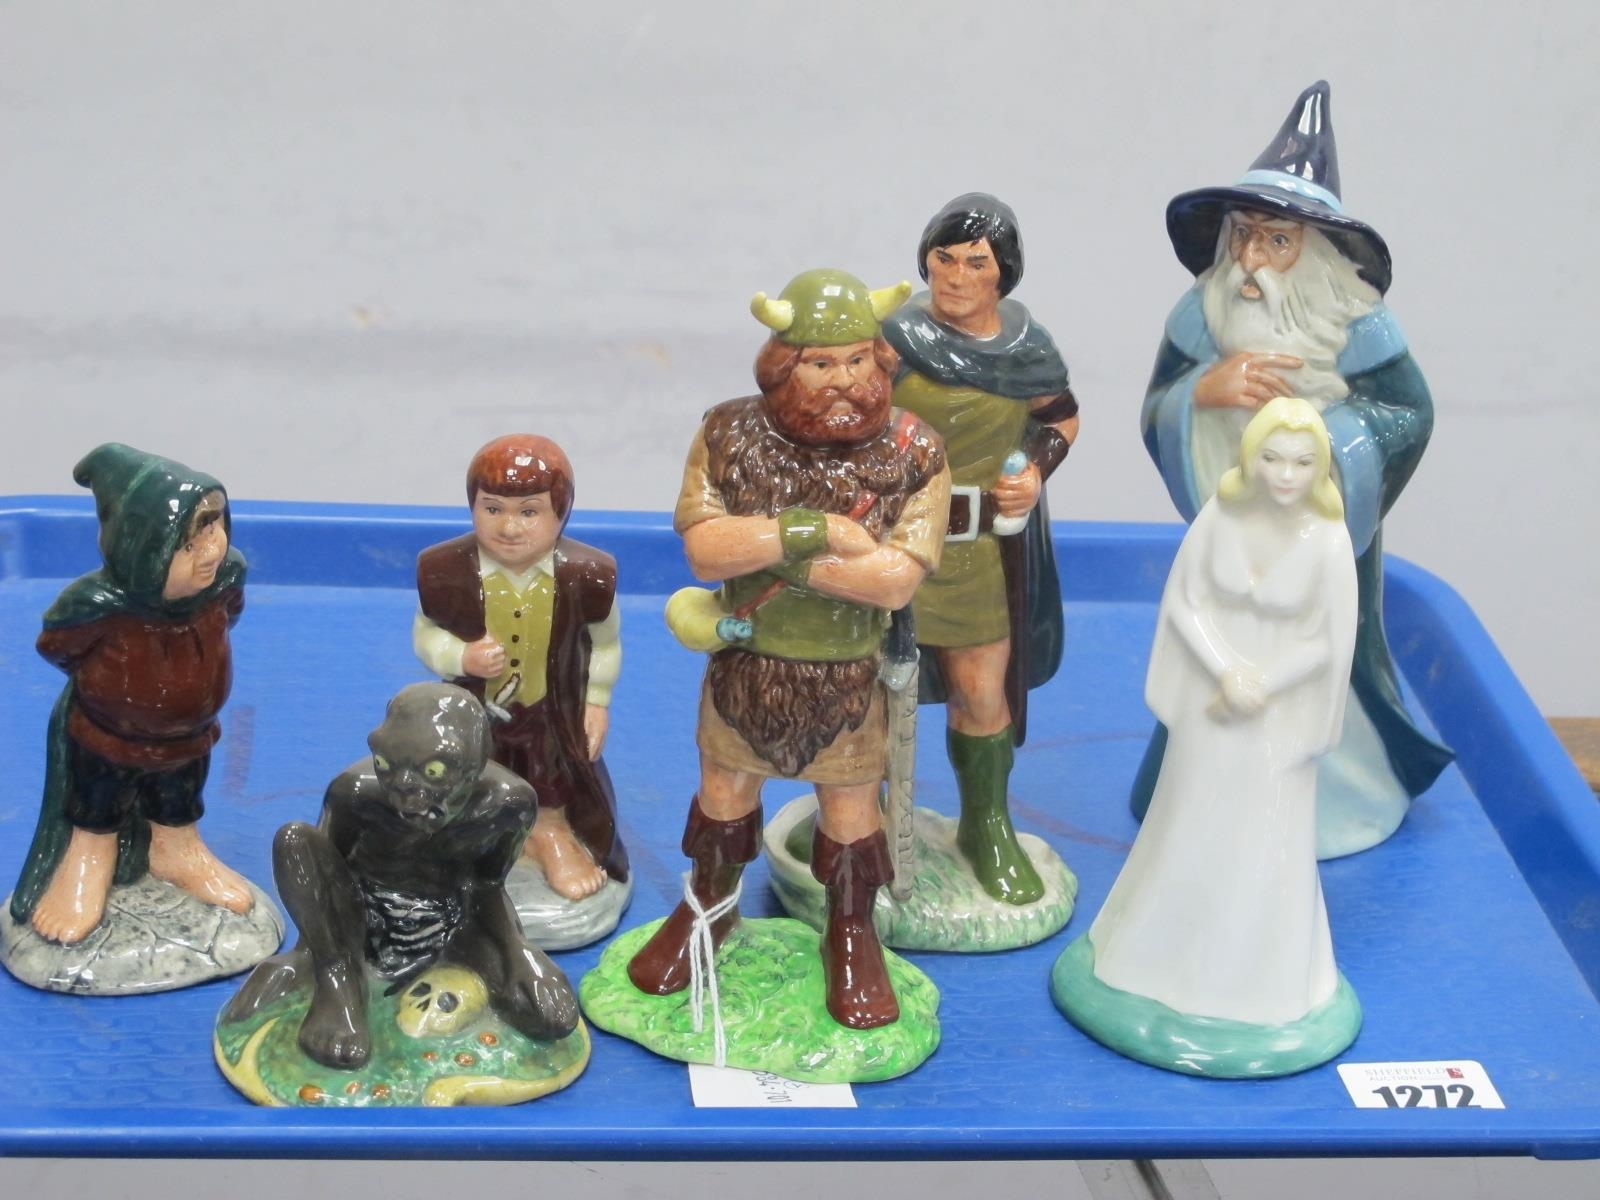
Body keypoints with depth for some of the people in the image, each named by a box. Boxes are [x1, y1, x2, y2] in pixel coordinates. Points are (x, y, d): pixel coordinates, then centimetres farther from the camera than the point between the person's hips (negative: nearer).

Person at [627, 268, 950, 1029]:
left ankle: (851, 934, 35)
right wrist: (814, 530, -30)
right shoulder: (729, 436, -14)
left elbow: (896, 579, -26)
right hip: (745, 666, 2)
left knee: (850, 805, 14)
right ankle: (710, 904, 45)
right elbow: (703, 548, -23)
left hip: (850, 679, -1)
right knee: (725, 788, 20)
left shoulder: (912, 454, -18)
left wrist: (772, 558, -27)